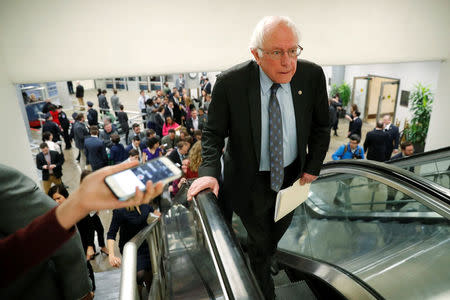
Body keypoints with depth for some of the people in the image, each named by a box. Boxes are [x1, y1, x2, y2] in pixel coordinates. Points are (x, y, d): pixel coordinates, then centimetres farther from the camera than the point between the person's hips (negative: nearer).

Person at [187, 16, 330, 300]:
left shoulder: (312, 75, -14)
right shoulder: (230, 83, -23)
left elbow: (321, 126, 0)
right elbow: (213, 133, -13)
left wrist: (313, 167, -2)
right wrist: (209, 171, -28)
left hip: (292, 175, 4)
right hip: (251, 181, -3)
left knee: (279, 230, 30)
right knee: (260, 240, 17)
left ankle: (265, 259, 66)